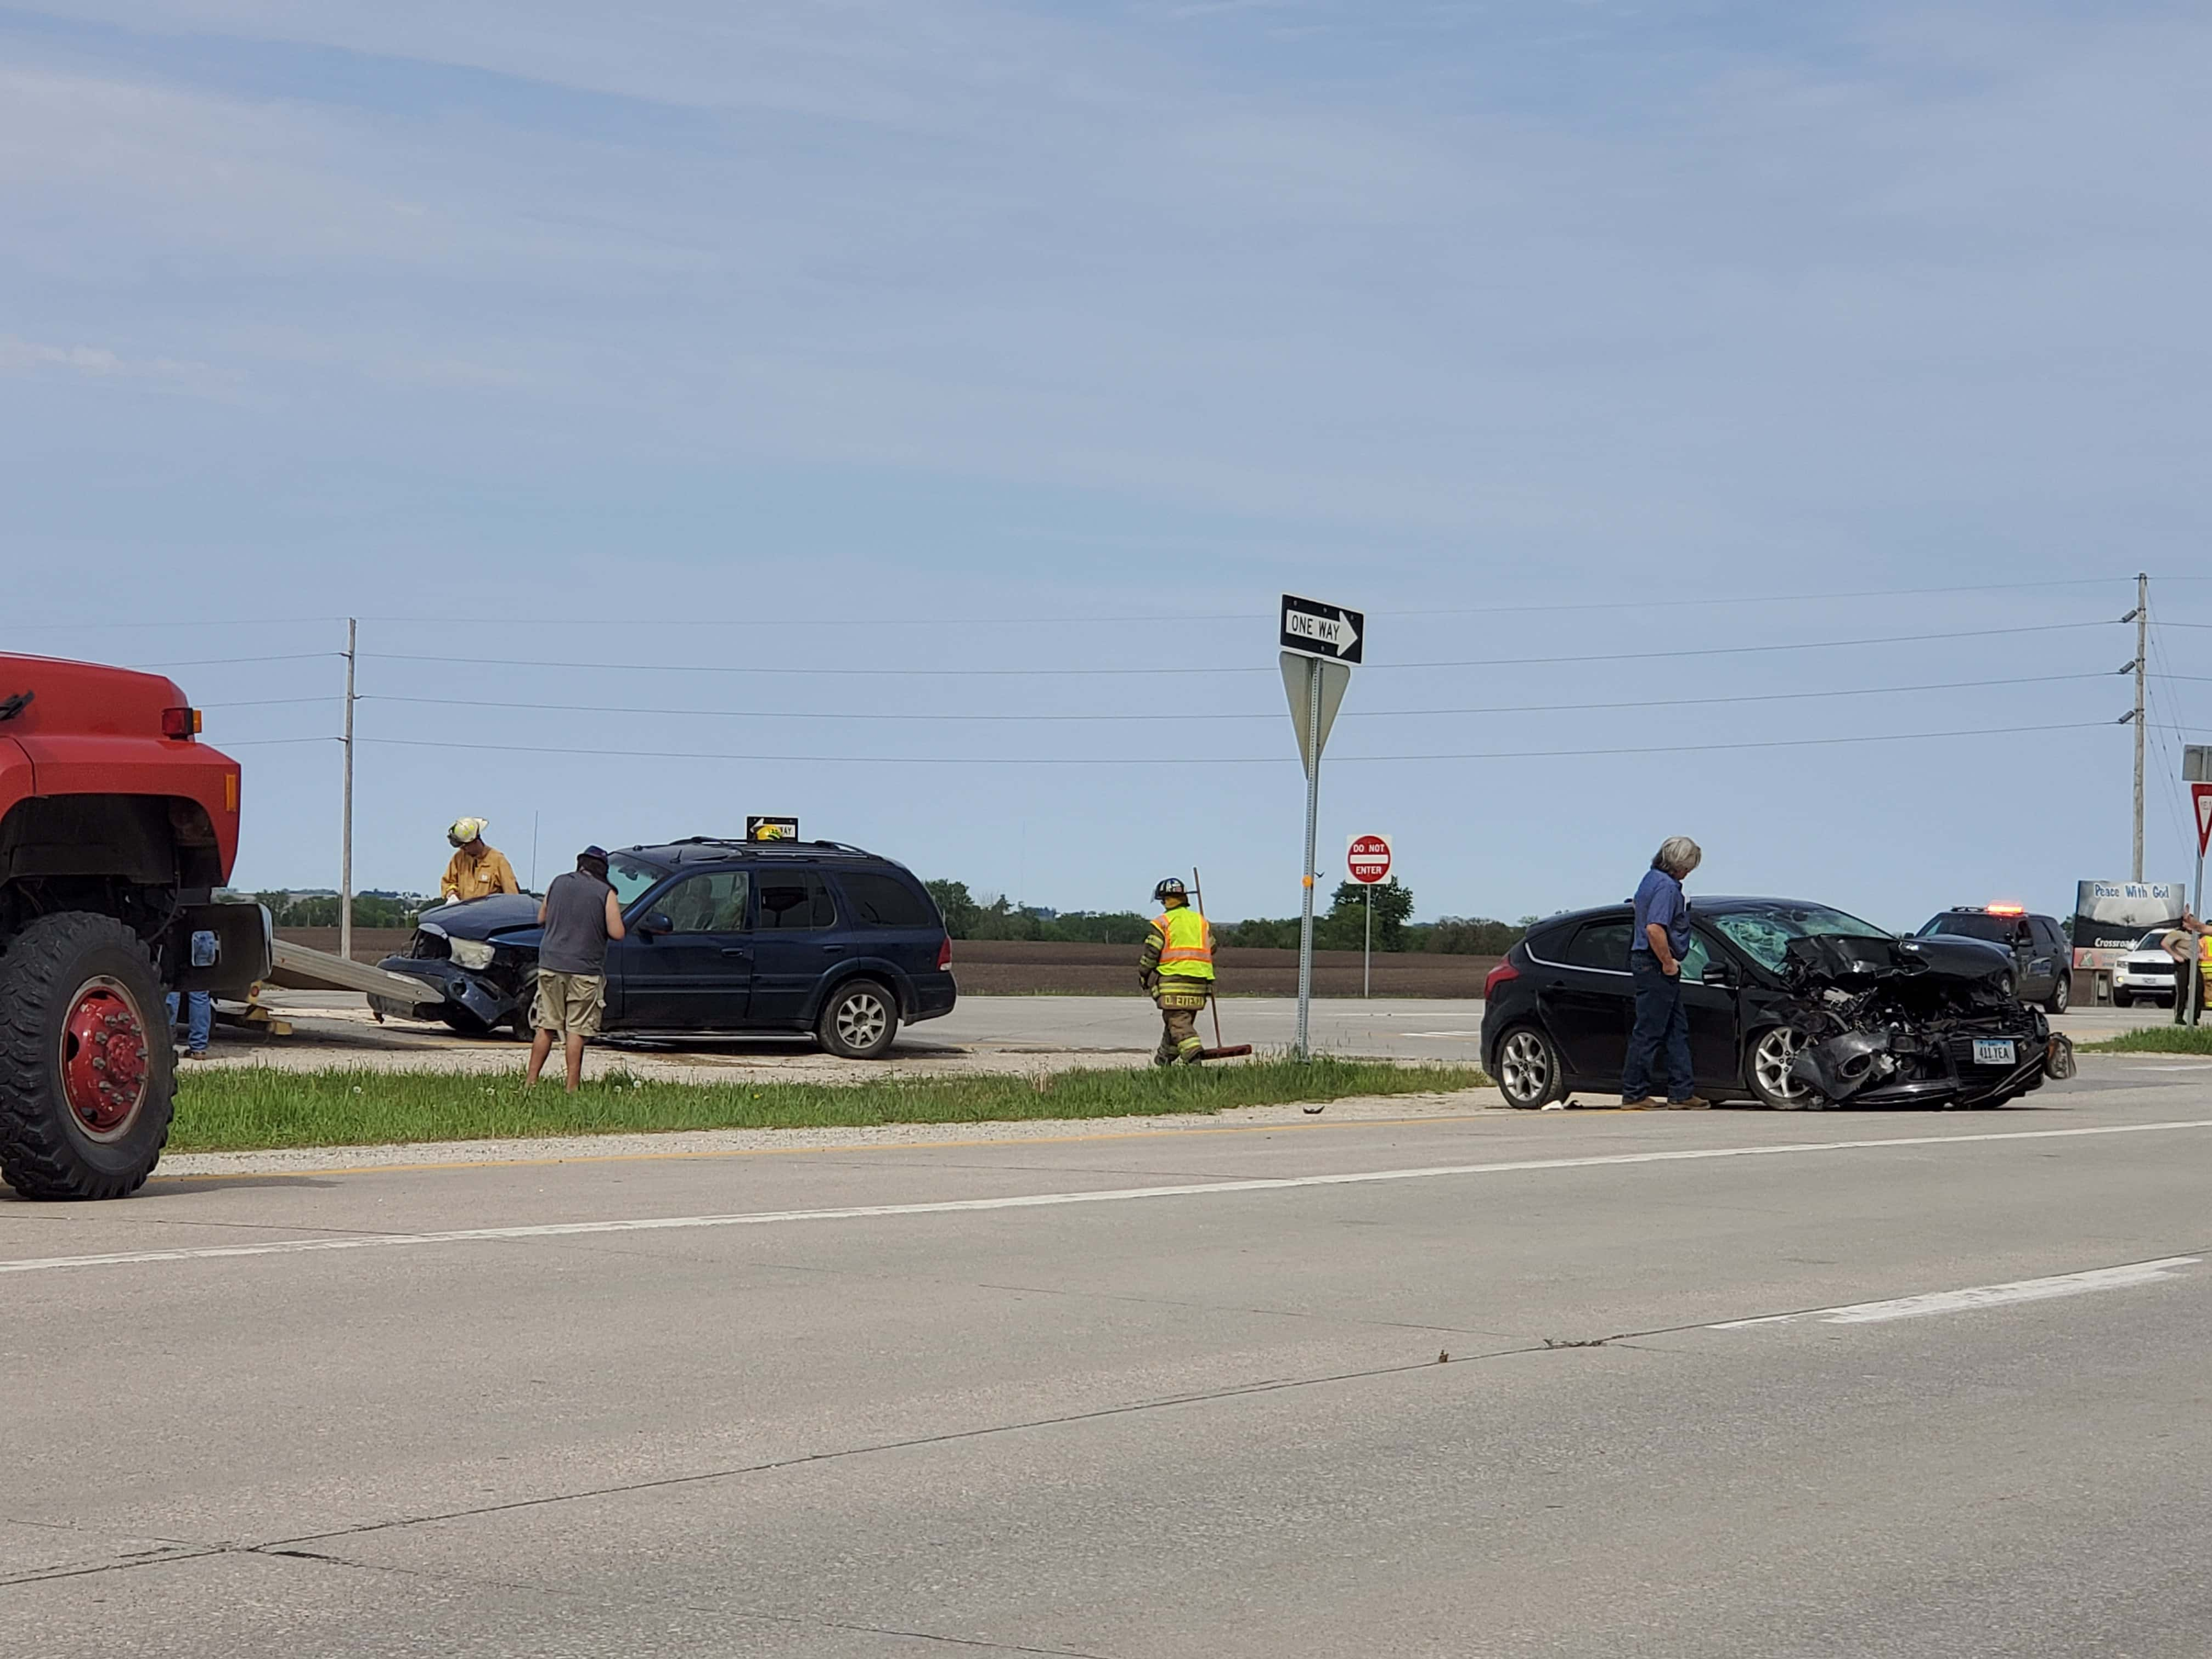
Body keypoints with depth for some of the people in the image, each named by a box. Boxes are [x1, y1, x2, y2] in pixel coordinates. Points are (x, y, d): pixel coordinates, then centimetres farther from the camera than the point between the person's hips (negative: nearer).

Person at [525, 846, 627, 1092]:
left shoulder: (558, 883, 7)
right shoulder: (605, 893, -5)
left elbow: (541, 919, 16)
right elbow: (616, 933, -9)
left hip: (551, 965, 4)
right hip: (584, 970, -3)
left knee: (546, 1027, 10)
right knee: (576, 1030, -1)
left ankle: (530, 1081, 10)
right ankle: (572, 1086, -2)